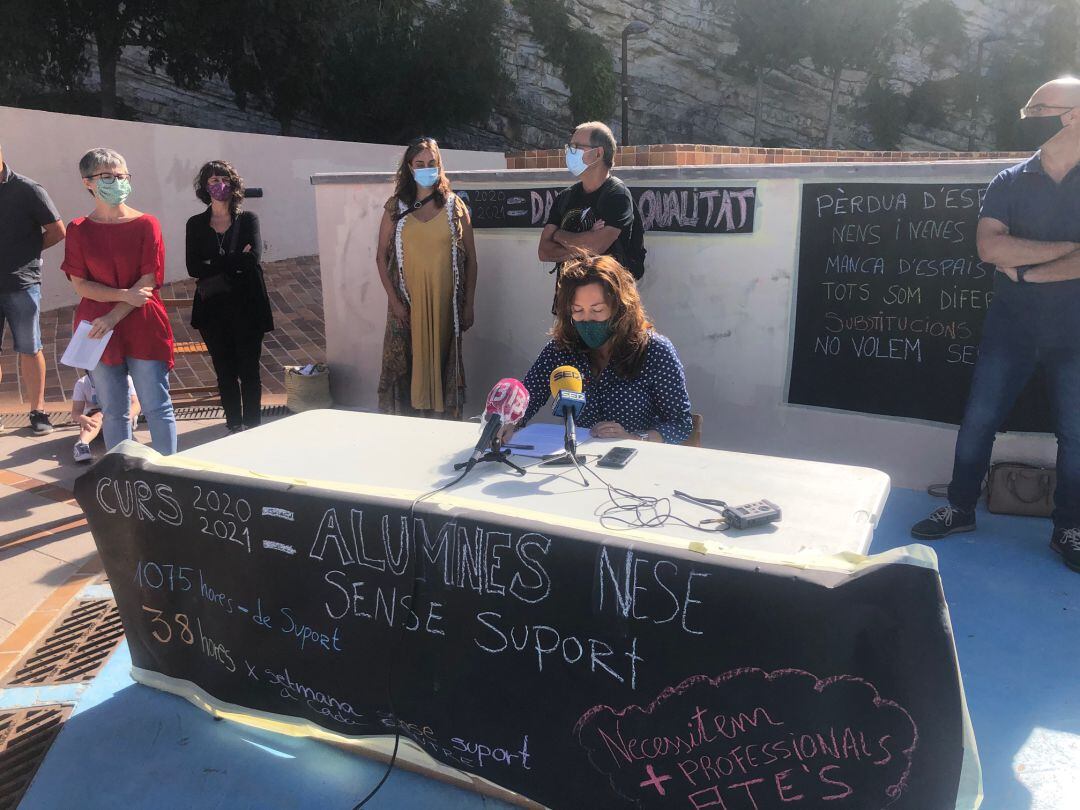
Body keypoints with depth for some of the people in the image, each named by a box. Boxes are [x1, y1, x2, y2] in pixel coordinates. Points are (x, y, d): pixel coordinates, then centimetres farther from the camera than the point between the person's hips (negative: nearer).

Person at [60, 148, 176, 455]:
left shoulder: (146, 224, -1)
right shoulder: (78, 230, 4)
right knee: (114, 411, 10)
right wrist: (125, 295, -15)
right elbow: (80, 285, -1)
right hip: (98, 333, 2)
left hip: (144, 330, -2)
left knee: (157, 408, -1)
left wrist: (113, 317, -14)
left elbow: (148, 282, -7)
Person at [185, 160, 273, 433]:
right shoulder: (196, 224, 6)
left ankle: (252, 428, 12)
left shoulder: (248, 220, 2)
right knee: (225, 372, 9)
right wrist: (234, 263, -14)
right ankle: (234, 427, 19)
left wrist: (213, 265, -12)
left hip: (246, 307, -2)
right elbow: (193, 268, -6)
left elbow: (252, 259, -14)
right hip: (213, 308, 2)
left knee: (249, 371, 3)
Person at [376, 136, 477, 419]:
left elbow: (470, 259, 5)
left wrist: (468, 305, 1)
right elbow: (381, 256, 4)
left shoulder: (455, 206, 4)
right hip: (407, 303, 0)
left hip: (444, 303, 0)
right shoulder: (396, 207, 5)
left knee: (442, 366, 4)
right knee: (404, 367, 1)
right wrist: (394, 300, -5)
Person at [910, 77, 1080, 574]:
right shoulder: (1010, 183, 1)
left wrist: (1026, 271, -15)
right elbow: (989, 247, -14)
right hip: (1011, 328, 1)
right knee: (977, 422, 4)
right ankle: (960, 510, 20)